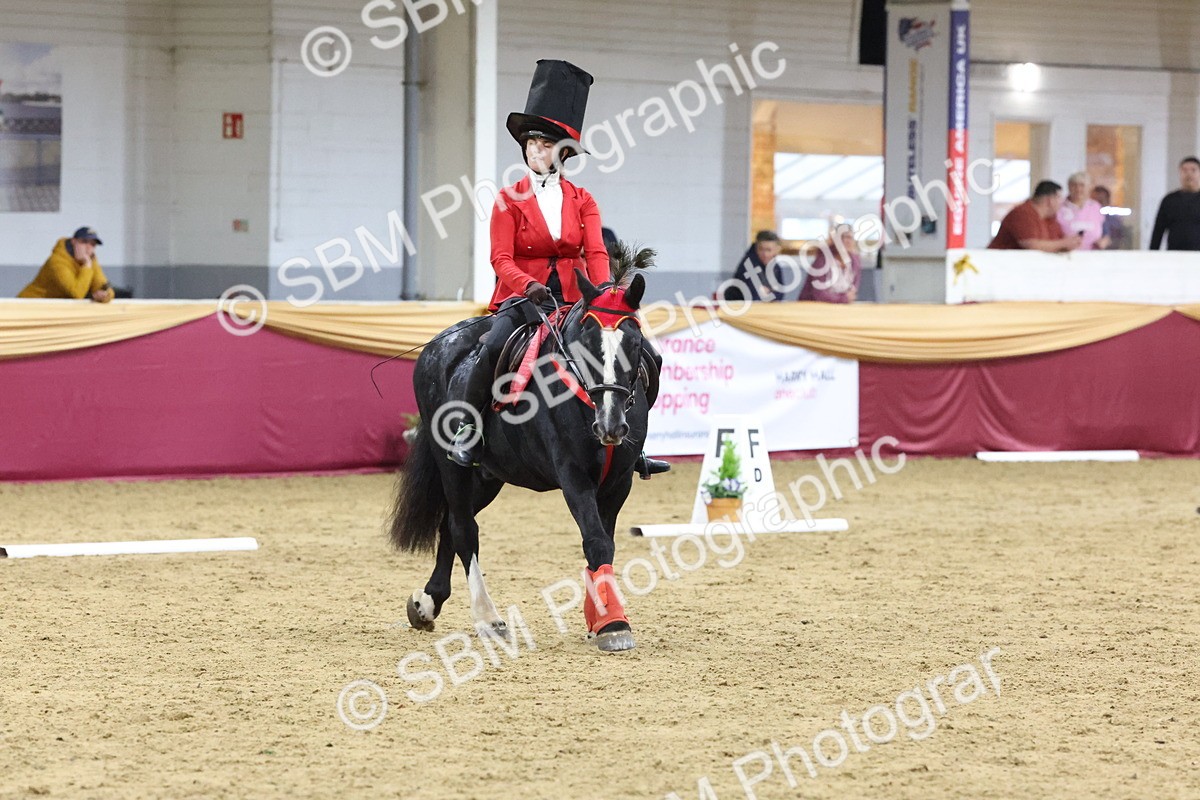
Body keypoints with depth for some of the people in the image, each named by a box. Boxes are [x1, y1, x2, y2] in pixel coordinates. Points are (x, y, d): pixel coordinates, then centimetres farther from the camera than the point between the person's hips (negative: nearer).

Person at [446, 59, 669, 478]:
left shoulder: (582, 201, 9)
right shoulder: (509, 200, 2)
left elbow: (596, 254, -2)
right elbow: (501, 259, -6)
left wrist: (603, 294, -20)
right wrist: (528, 285, -25)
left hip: (571, 299, 3)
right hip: (521, 298, -3)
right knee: (494, 347, -31)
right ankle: (467, 431, -15)